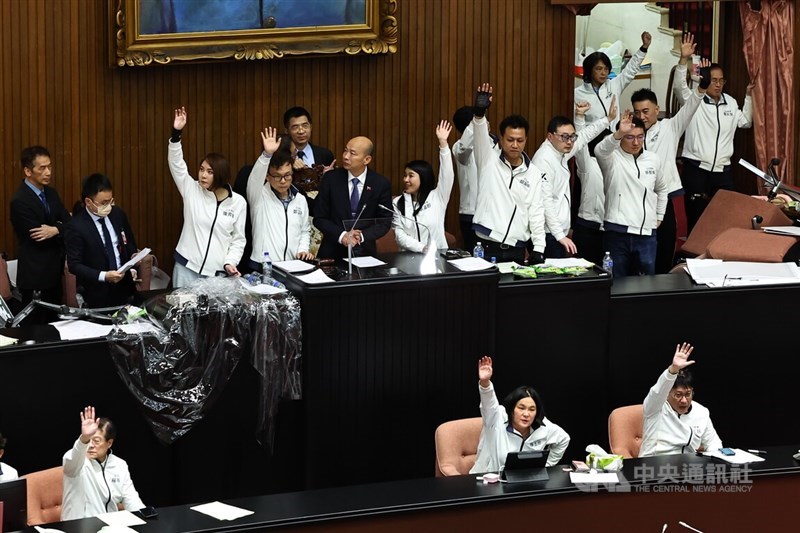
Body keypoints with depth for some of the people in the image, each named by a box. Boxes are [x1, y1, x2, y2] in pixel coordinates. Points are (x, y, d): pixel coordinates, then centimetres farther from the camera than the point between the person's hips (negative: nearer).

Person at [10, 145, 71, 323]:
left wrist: (56, 230, -19)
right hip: (36, 276, -8)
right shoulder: (20, 201, -17)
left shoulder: (51, 193, 8)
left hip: (54, 272, 8)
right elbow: (40, 238, -21)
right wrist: (61, 228, -9)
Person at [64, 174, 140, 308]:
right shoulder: (75, 227, -15)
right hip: (98, 294, -5)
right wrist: (104, 276, -25)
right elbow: (74, 265, -15)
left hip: (124, 286, 5)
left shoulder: (117, 214, 1)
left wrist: (133, 255, -5)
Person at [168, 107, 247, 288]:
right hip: (187, 268, 1)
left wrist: (230, 263, -8)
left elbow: (238, 239, 7)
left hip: (218, 272, 0)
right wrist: (176, 133, -21)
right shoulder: (192, 190, 2)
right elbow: (176, 165, -8)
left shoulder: (238, 202, 2)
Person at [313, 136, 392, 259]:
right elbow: (319, 218, 1)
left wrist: (362, 236, -13)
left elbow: (384, 222, 3)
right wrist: (342, 235, -13)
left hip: (364, 252, 0)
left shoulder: (381, 184, -1)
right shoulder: (331, 179, 0)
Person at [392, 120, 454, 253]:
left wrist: (443, 143, -12)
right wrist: (422, 248, -15)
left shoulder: (437, 198, 8)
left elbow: (447, 175, -4)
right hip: (409, 257, 1)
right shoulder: (398, 203, 9)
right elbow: (399, 234, 0)